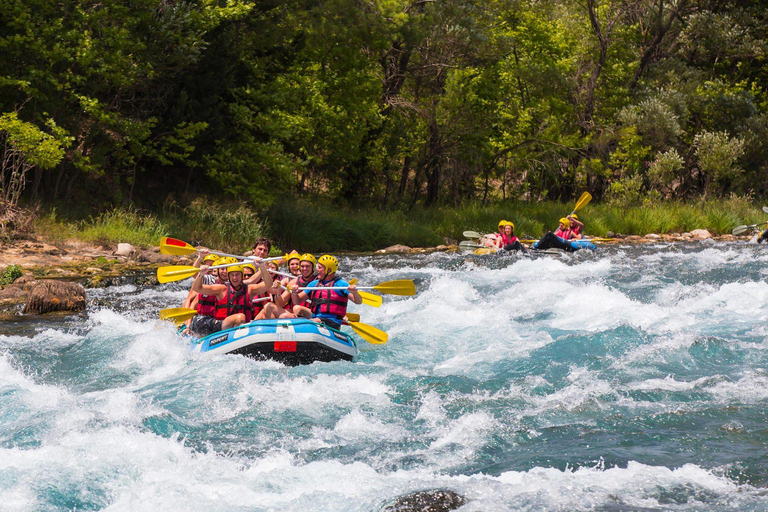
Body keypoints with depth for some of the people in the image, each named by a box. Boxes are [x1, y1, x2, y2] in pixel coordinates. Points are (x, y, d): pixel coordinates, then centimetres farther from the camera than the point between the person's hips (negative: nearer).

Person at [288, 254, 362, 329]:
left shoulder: (340, 284, 1)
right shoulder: (314, 284, 19)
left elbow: (358, 301, -6)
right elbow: (297, 301, 21)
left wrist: (354, 293, -29)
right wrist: (294, 293, -2)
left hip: (332, 323, -6)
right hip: (314, 319, 6)